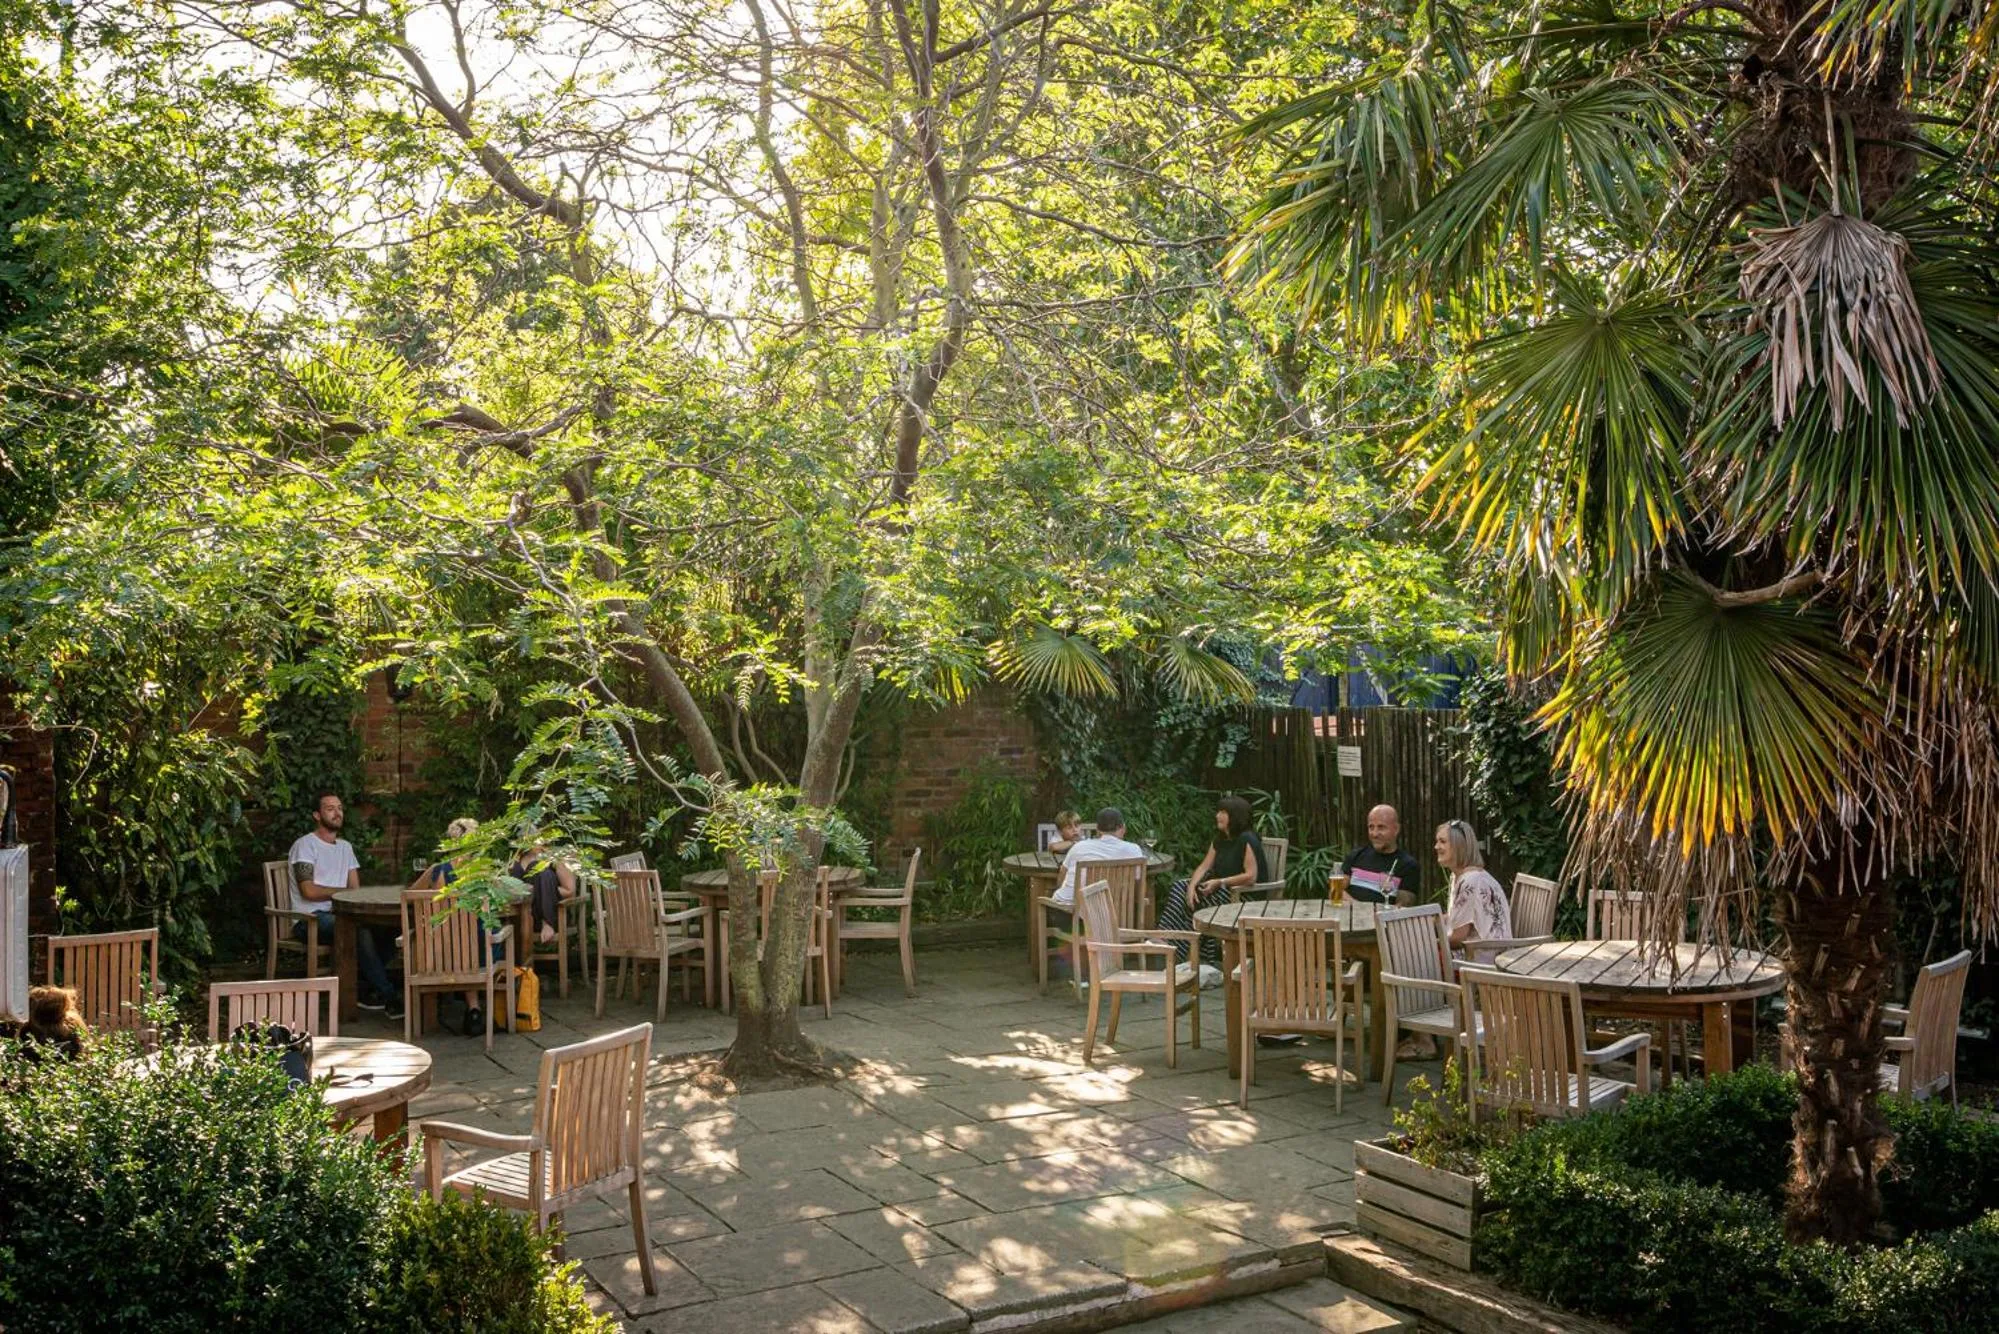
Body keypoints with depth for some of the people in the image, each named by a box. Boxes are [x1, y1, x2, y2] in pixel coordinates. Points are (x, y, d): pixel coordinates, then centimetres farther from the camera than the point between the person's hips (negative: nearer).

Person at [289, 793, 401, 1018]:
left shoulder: (345, 847, 20)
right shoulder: (305, 845, -3)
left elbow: (356, 891, 13)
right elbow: (309, 891, -15)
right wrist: (343, 892, -6)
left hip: (337, 914, 7)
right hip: (308, 919, -7)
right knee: (360, 930, -33)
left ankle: (366, 989, -17)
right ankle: (388, 997, -31)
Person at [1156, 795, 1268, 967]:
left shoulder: (1246, 840, -16)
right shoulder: (1219, 840, 12)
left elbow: (1251, 876, -22)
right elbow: (1204, 866, 7)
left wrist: (1219, 882, -23)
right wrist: (1192, 885, -13)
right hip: (1220, 887, 9)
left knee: (1201, 900, -27)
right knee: (1180, 889, -9)